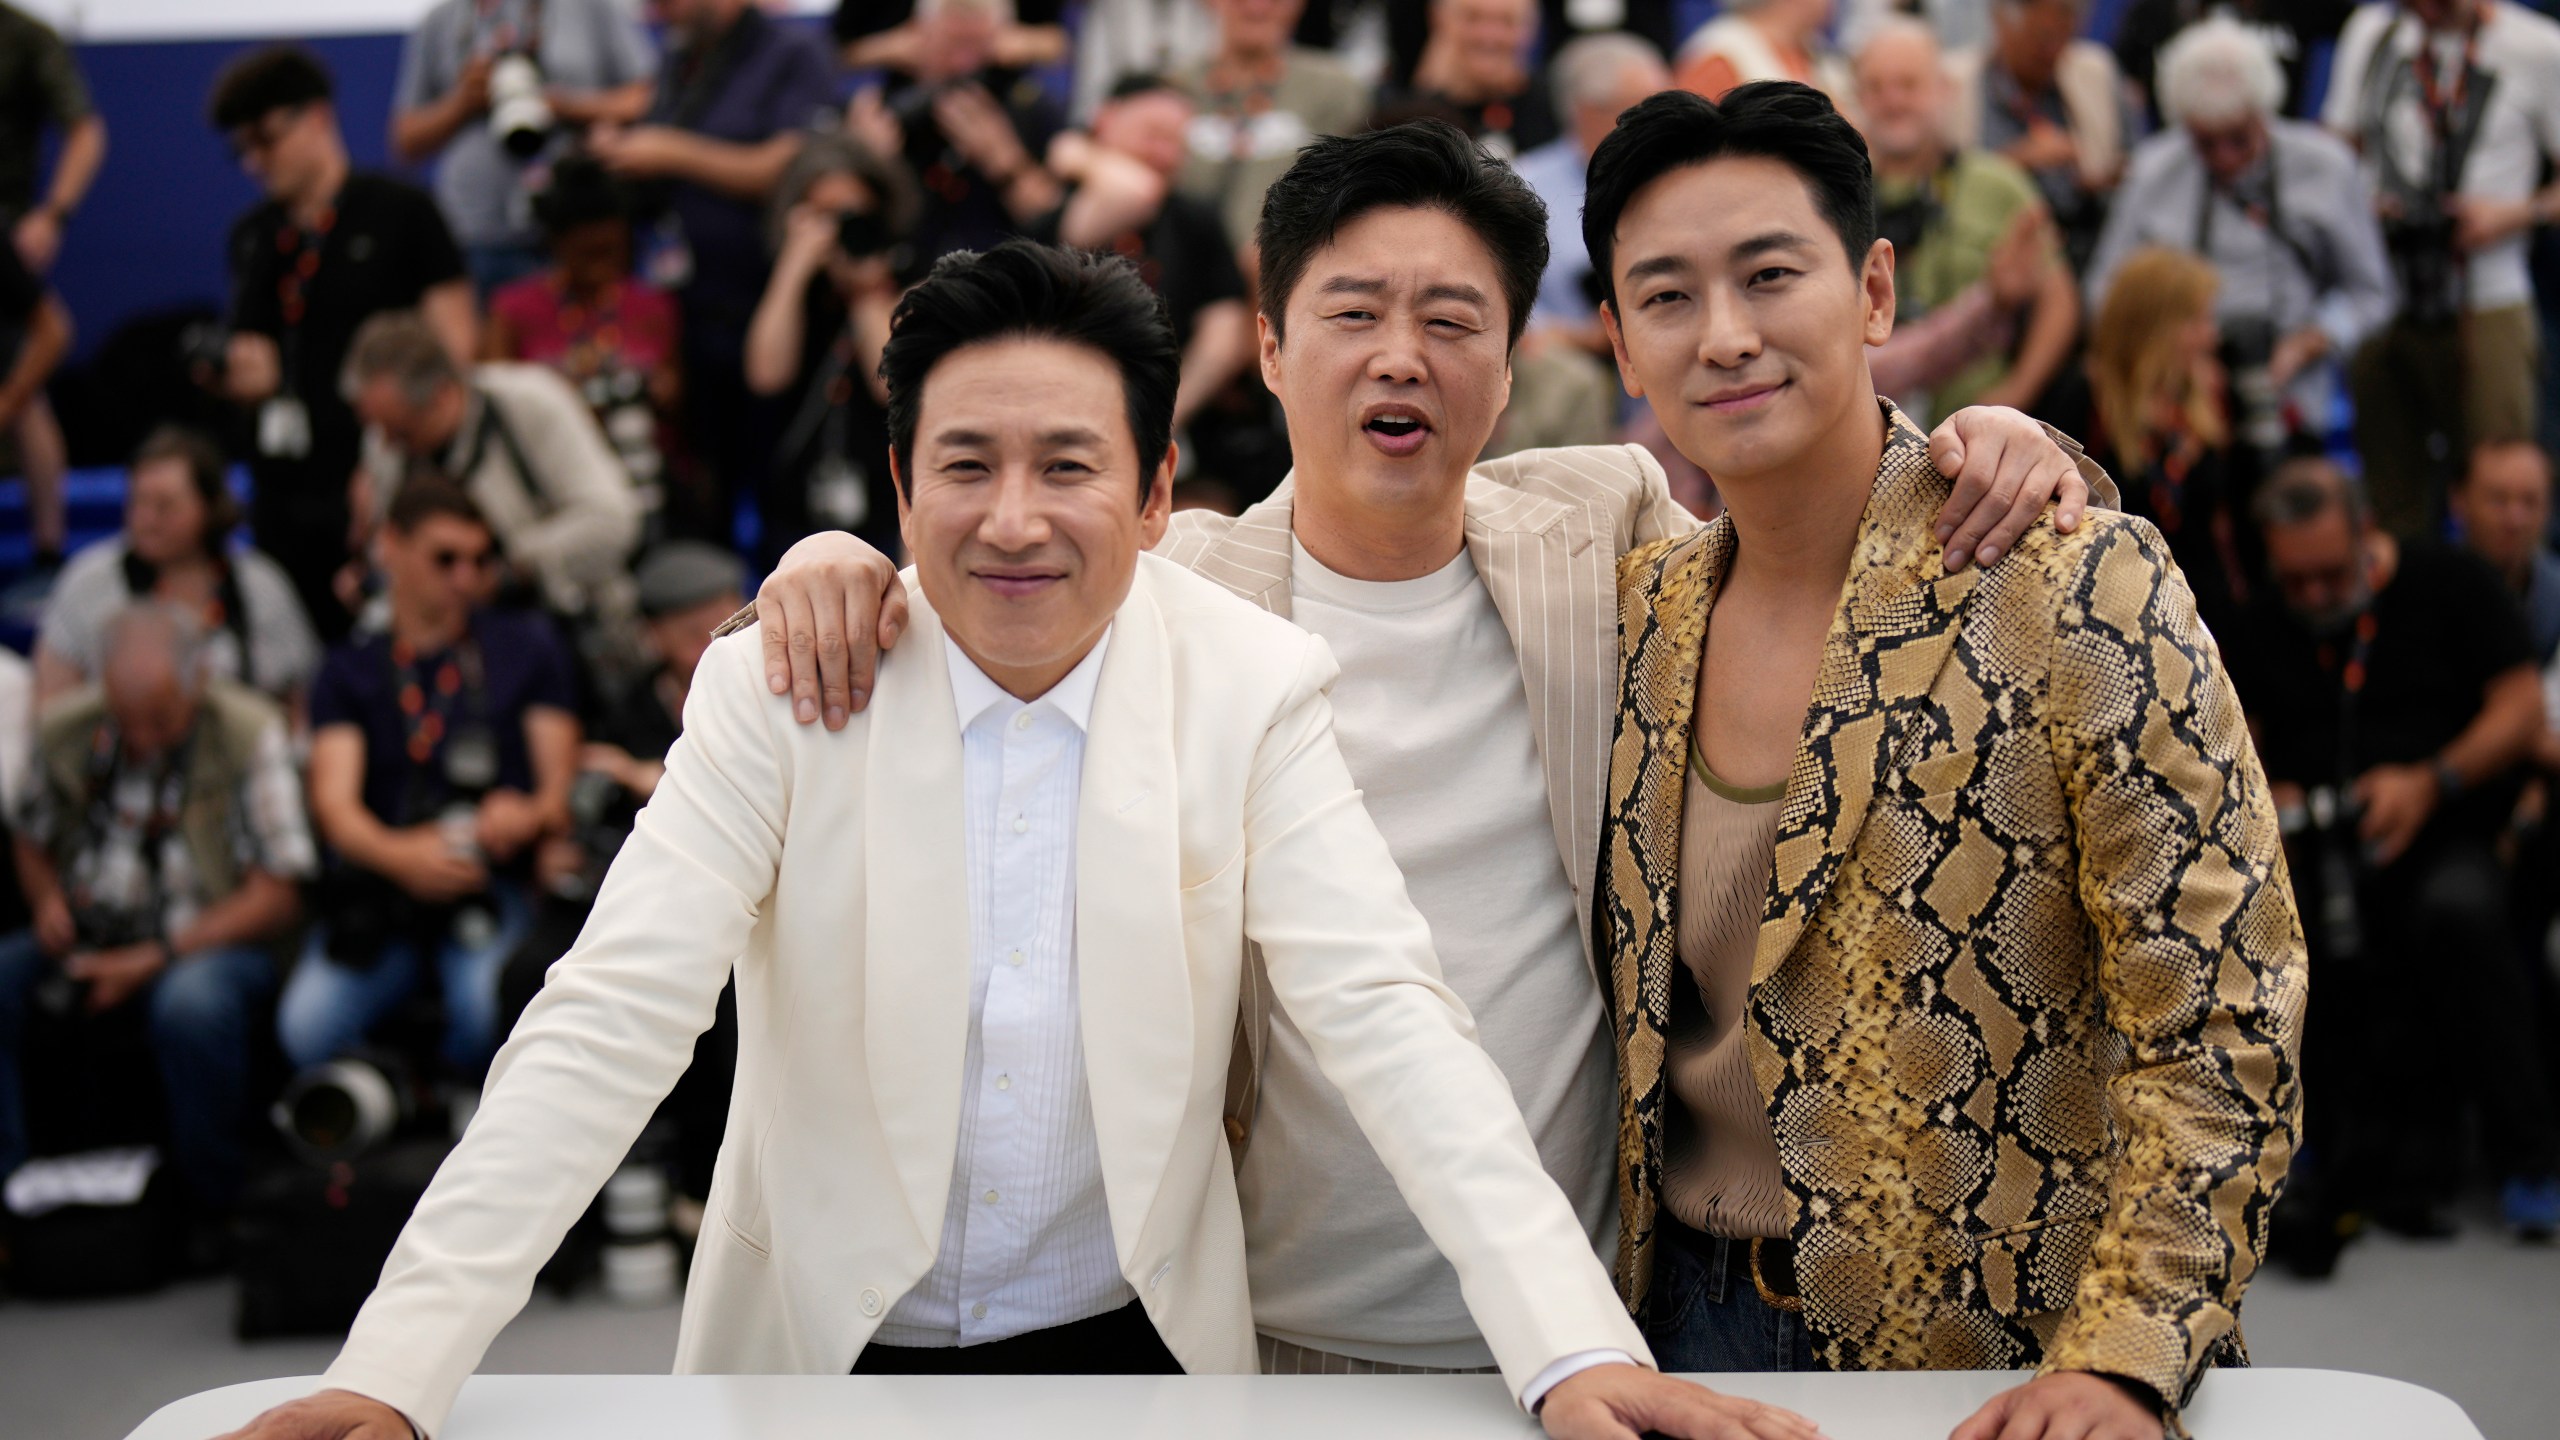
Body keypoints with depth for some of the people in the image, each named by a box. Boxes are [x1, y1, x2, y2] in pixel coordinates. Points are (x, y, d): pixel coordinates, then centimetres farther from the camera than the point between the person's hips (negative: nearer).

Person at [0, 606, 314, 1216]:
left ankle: (213, 1213, -19)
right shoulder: (65, 729, 3)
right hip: (89, 938, 4)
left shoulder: (249, 733, -10)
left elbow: (277, 898, -10)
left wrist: (154, 958, -16)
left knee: (191, 1002, -39)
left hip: (209, 940, -4)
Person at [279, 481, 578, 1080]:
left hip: (492, 889, 0)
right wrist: (398, 854, -23)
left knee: (490, 1011, -33)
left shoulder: (526, 645, 17)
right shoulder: (350, 670, 17)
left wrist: (531, 815, -17)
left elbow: (561, 781, 11)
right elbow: (334, 800, 1)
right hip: (380, 885, 1)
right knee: (307, 1028, -28)